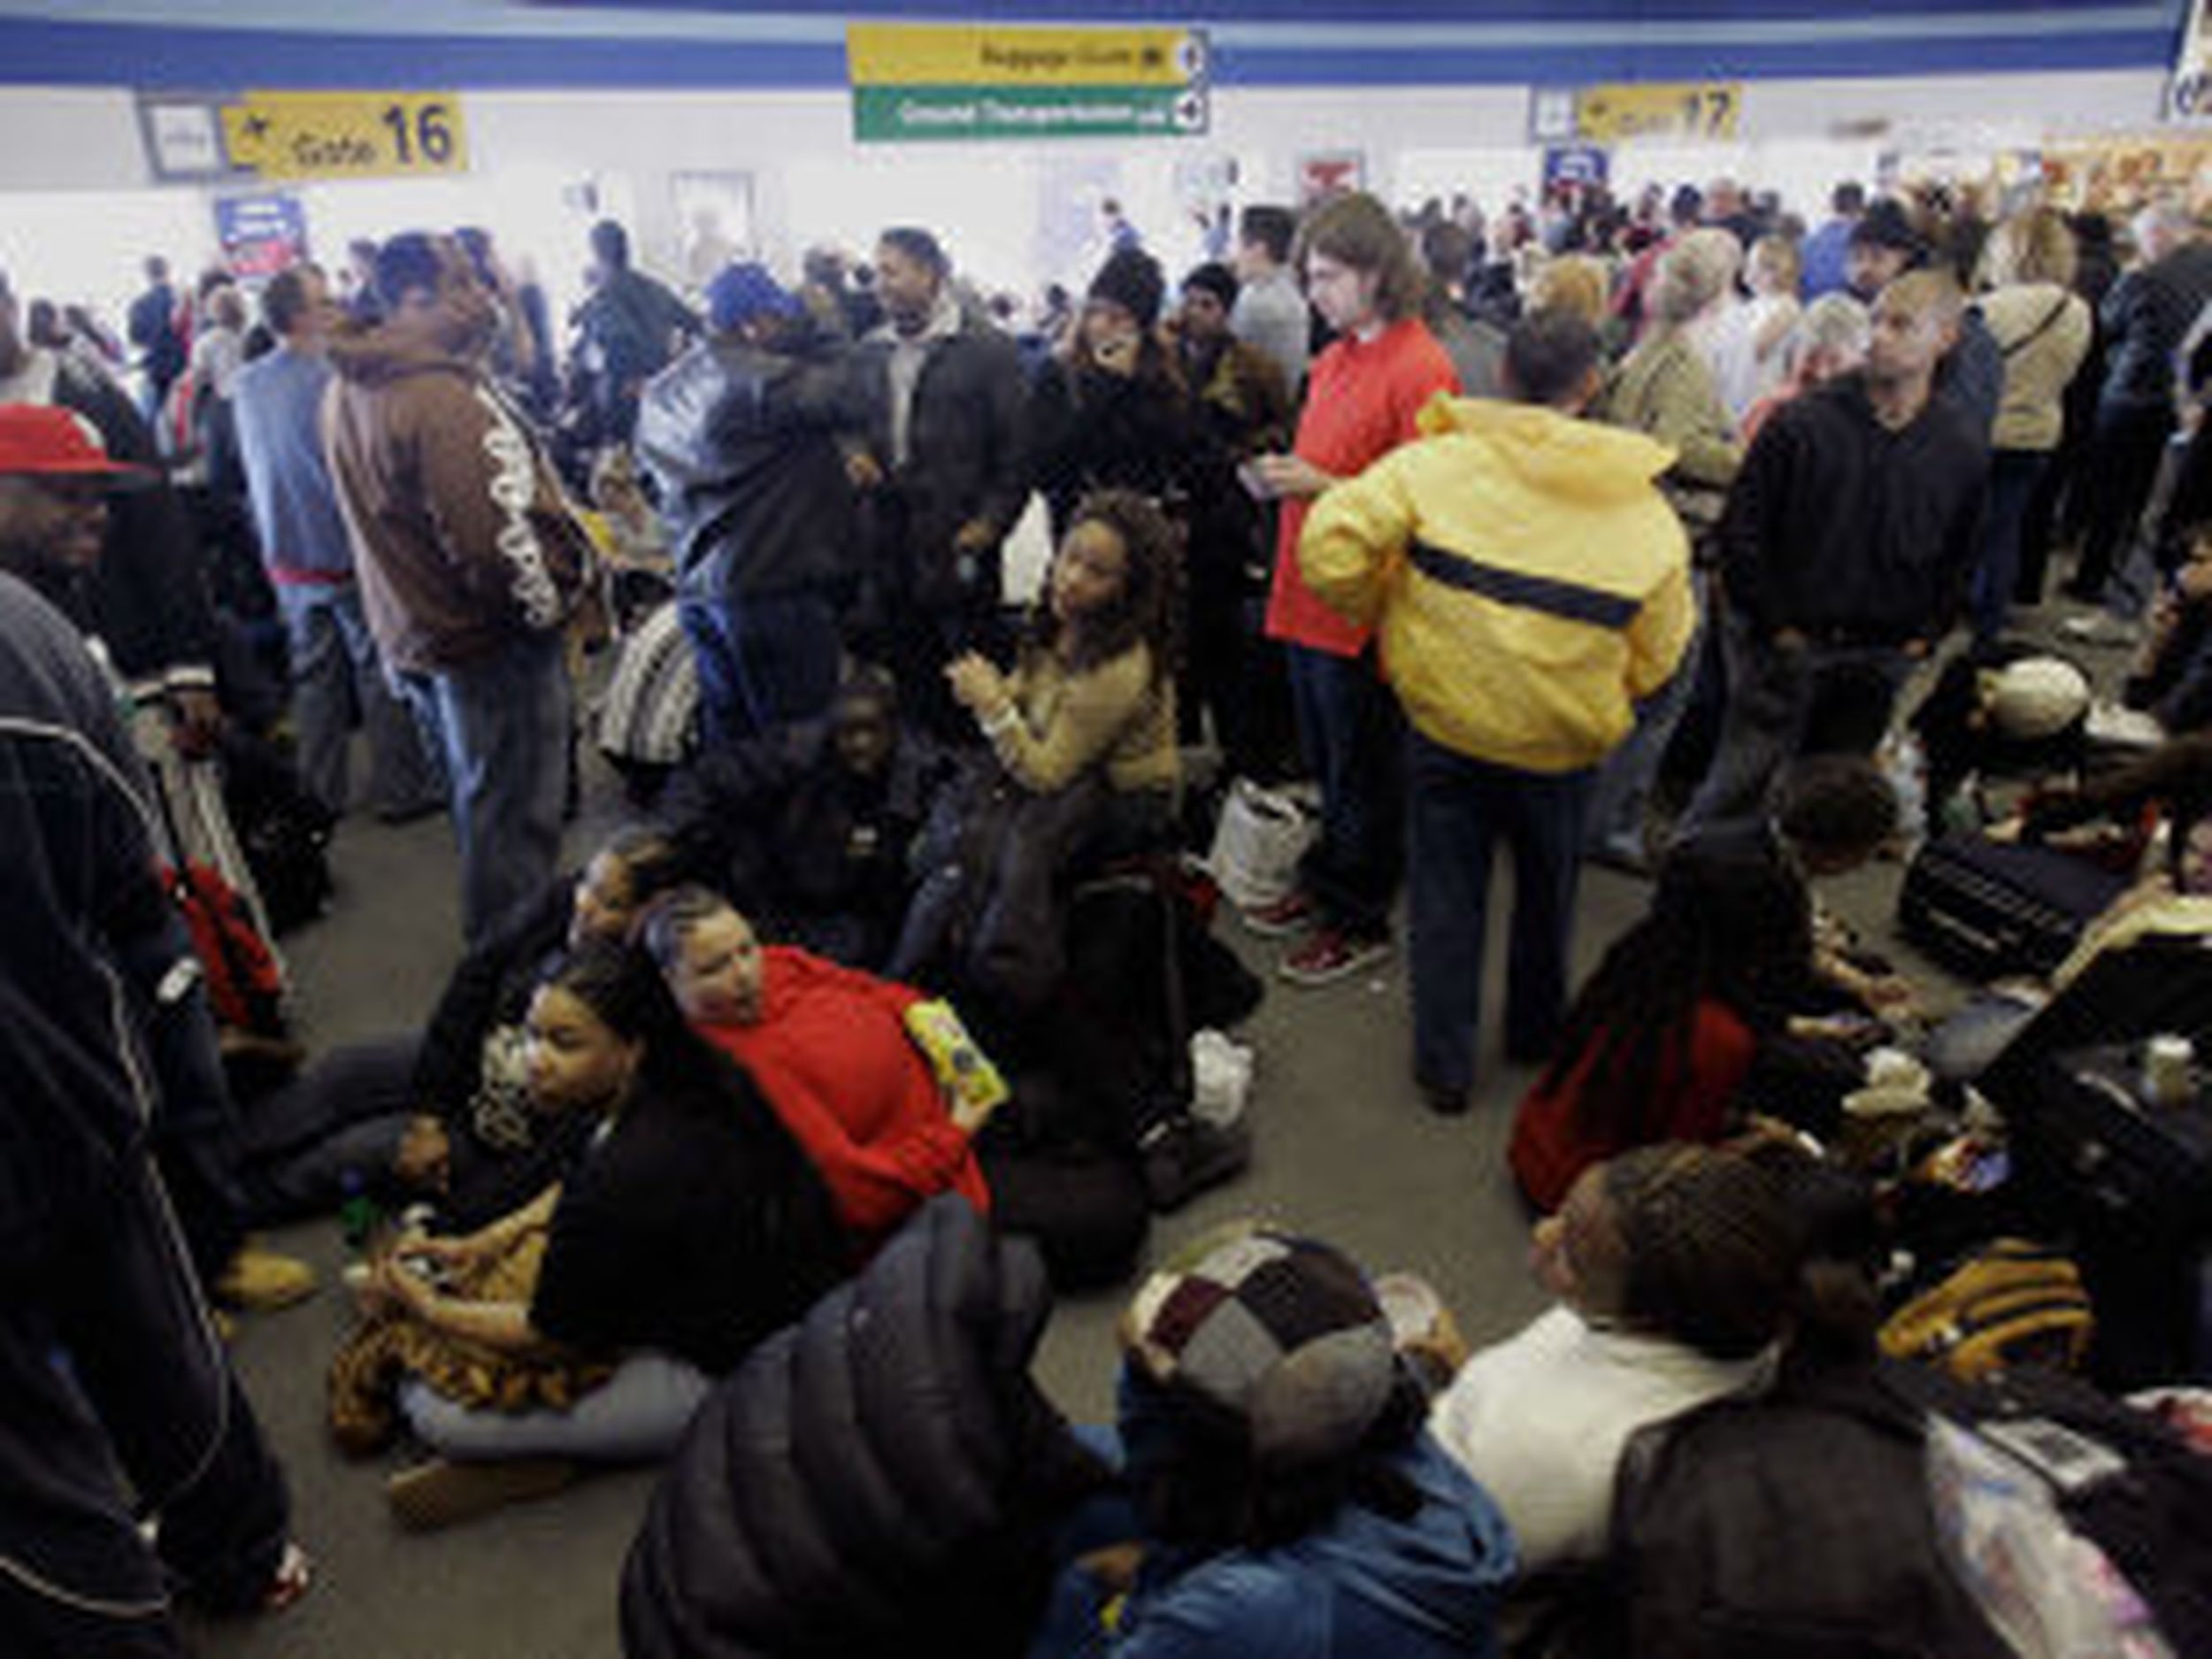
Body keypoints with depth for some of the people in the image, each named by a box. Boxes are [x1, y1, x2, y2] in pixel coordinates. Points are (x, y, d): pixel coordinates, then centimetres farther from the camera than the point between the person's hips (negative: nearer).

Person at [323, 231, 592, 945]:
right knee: (515, 810, 2)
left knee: (481, 798, 23)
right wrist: (550, 600, -12)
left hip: (413, 635, 10)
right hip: (491, 641, -10)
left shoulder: (348, 390, 8)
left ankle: (492, 937, 38)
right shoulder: (441, 394, -23)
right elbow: (495, 529, -26)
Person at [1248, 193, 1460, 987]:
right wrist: (1288, 474, 5)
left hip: (1360, 608, -8)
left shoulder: (1418, 369, -14)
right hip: (1309, 595, 8)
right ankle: (1323, 884, 35)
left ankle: (1360, 920, 19)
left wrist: (1321, 486, -20)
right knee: (1322, 763, 19)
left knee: (1362, 773, 5)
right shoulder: (1336, 357, 12)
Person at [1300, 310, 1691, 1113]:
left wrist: (1378, 610, 1)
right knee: (1547, 889, 24)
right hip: (1562, 742, 2)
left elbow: (1329, 543, -17)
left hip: (1446, 723, -1)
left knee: (1447, 892, 14)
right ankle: (1537, 1033, 45)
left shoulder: (1441, 461, -12)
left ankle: (1444, 1065, 24)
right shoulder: (1647, 511, -5)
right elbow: (1654, 660, 1)